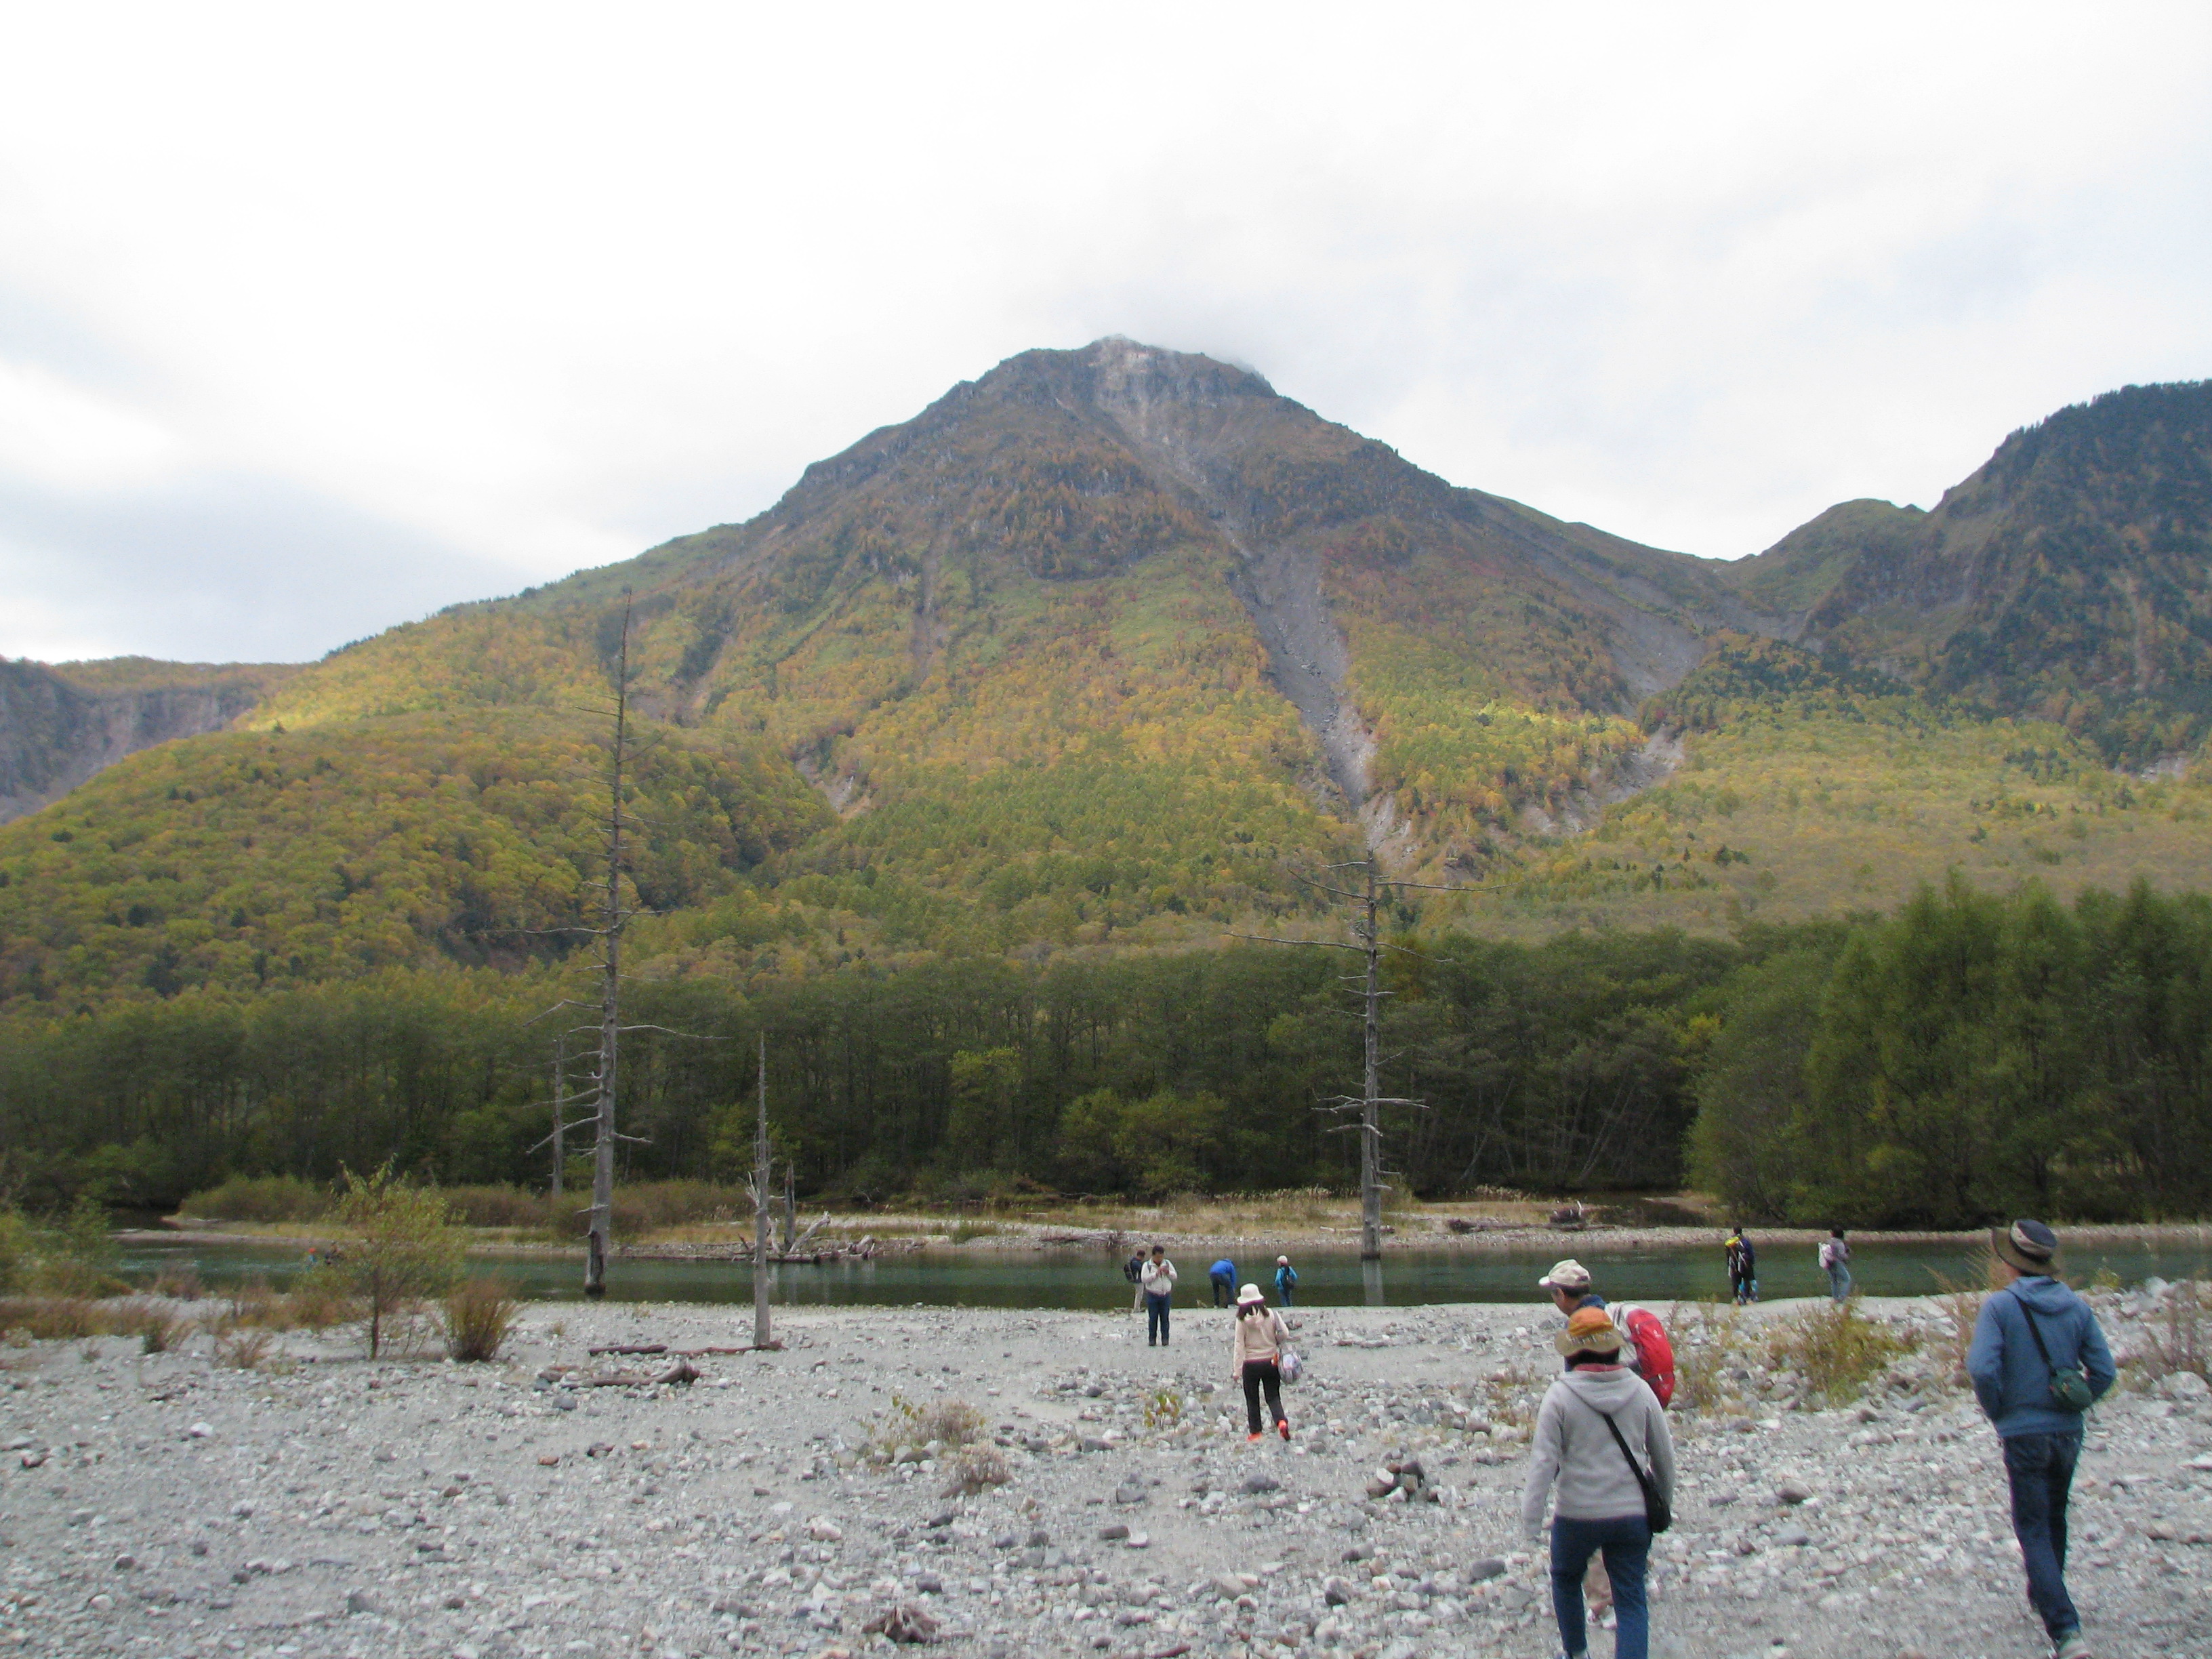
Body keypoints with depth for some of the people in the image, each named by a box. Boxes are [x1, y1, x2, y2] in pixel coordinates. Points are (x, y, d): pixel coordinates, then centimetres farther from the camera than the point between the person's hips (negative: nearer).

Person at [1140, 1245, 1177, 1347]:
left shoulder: (1167, 1263, 8)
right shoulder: (1147, 1265, -2)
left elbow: (1175, 1276, 10)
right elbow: (1144, 1279, -13)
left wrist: (1168, 1272, -10)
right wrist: (1156, 1273, -17)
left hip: (1166, 1295, 2)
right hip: (1153, 1296, -2)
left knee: (1165, 1318, 4)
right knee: (1153, 1318, 0)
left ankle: (1165, 1338, 10)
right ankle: (1152, 1339, 7)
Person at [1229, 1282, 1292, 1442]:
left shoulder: (1241, 1320, -10)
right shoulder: (1271, 1314, -6)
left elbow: (1238, 1345, -10)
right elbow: (1285, 1334, -10)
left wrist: (1236, 1370, -8)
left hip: (1250, 1365, -1)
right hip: (1271, 1362, 2)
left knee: (1252, 1400, 13)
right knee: (1273, 1396, 11)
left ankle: (1254, 1432, 17)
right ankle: (1281, 1421, -13)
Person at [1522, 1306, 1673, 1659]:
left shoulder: (1560, 1395, -12)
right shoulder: (1639, 1390, -3)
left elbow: (1543, 1459, -15)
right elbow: (1664, 1454, 6)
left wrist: (1531, 1517, -12)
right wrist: (1663, 1499, 22)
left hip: (1577, 1515, -1)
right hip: (1633, 1513, 2)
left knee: (1566, 1578, 25)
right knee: (1631, 1601, 8)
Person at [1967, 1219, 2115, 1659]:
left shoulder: (2000, 1306, -13)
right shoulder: (2076, 1306, 0)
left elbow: (1982, 1368, -21)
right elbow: (2104, 1370, -2)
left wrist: (1998, 1414, -4)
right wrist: (2075, 1405, 11)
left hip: (2024, 1435, -5)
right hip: (2069, 1433, 5)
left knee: (2034, 1531, 0)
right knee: (2054, 1519, 24)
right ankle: (2044, 1596, 43)